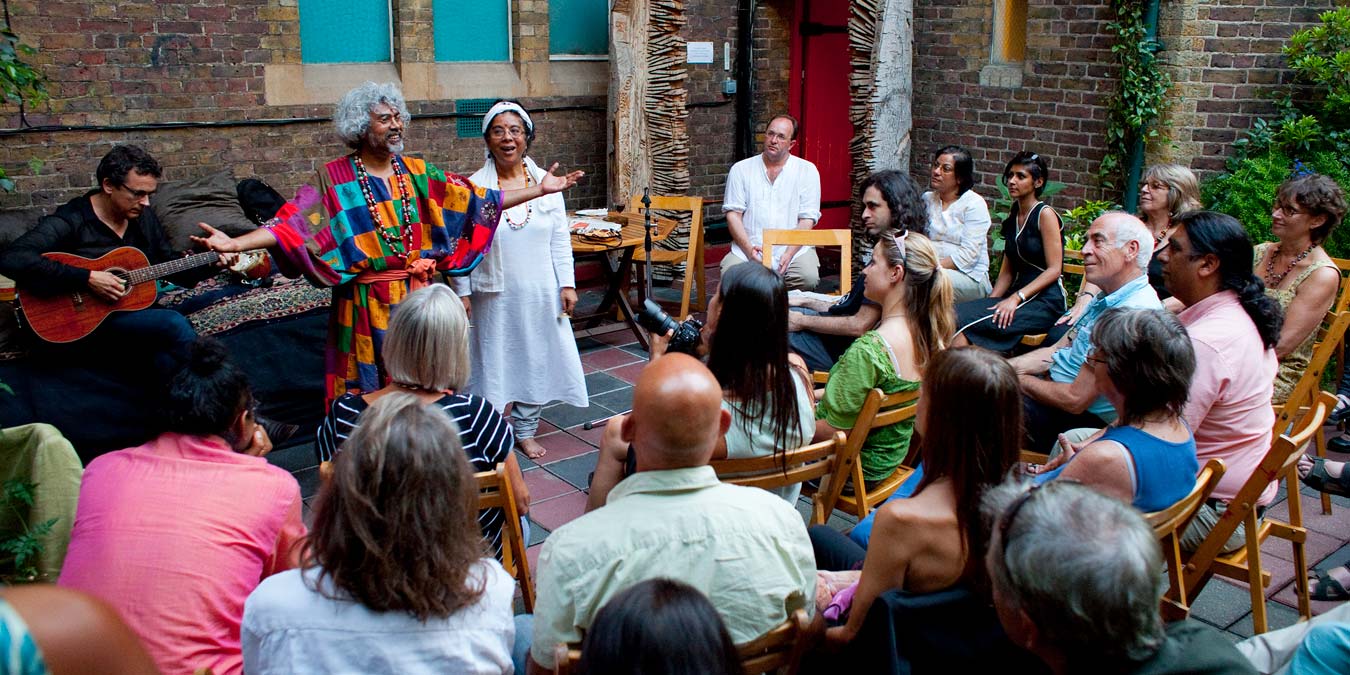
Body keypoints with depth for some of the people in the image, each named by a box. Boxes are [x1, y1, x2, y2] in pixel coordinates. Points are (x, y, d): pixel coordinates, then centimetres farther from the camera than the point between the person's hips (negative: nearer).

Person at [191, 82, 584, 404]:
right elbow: (293, 223, -16)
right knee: (368, 390, 5)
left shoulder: (417, 173, 6)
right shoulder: (335, 179, -6)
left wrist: (539, 190, 4)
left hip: (416, 297, 4)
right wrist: (235, 243, -31)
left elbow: (477, 200, 6)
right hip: (366, 304, -4)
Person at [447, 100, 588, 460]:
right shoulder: (473, 187, -6)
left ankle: (525, 430, 28)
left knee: (536, 358, 11)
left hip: (540, 292, 3)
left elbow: (561, 239, 4)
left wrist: (567, 284, 1)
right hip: (495, 295, -2)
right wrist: (462, 292, -5)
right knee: (494, 362, 6)